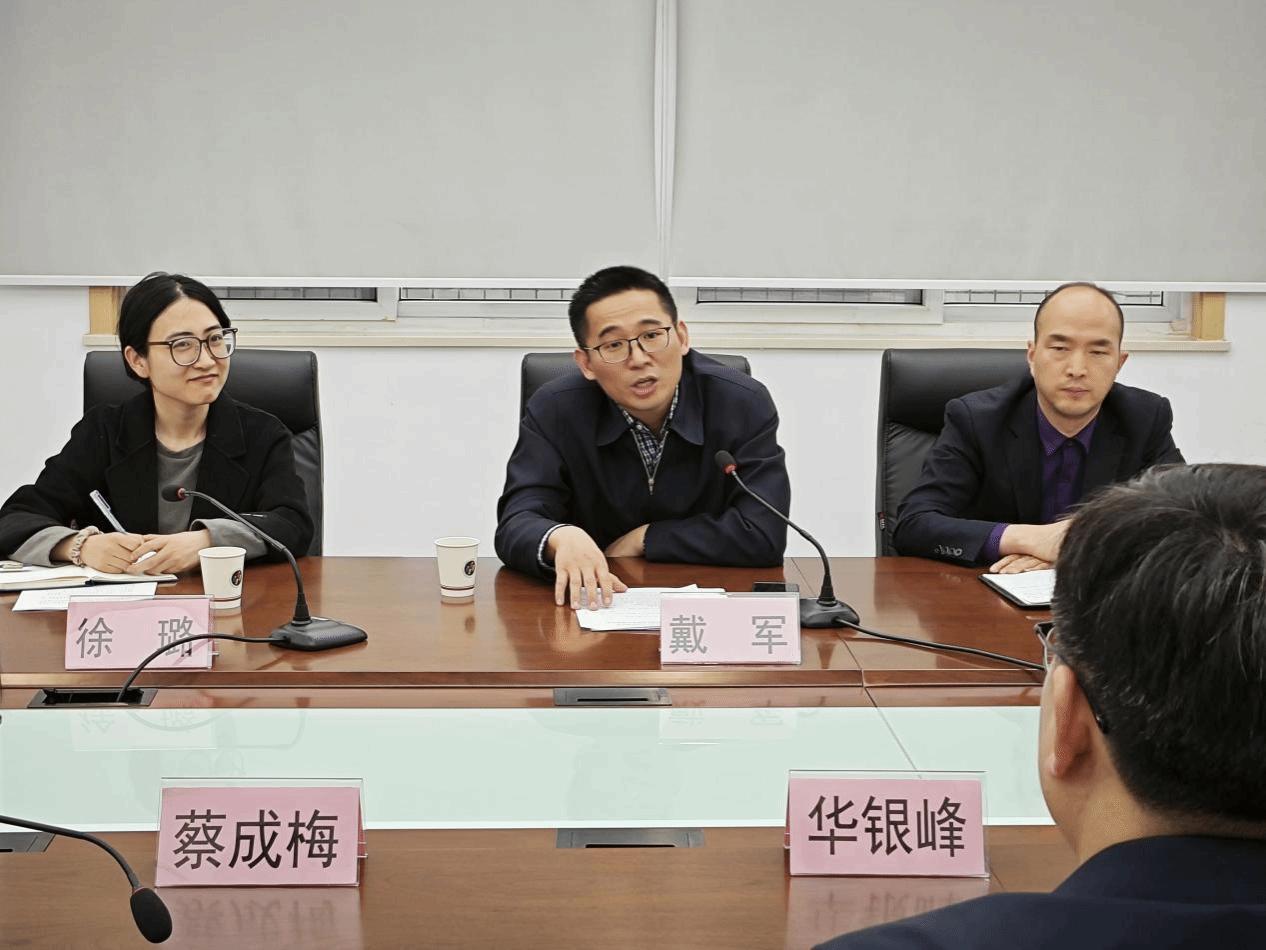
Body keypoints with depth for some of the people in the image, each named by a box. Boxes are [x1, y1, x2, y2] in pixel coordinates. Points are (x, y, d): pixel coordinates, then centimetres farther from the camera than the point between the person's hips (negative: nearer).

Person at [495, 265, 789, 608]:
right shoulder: (553, 413, -7)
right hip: (598, 607, 0)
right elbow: (515, 528, -16)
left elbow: (763, 535, -16)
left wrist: (644, 539, -12)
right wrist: (561, 538, -39)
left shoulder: (744, 405, -9)